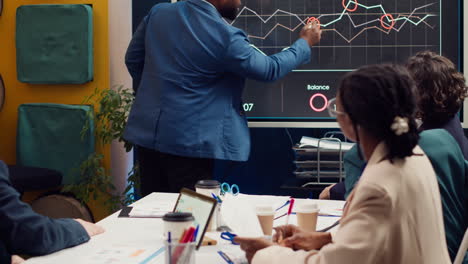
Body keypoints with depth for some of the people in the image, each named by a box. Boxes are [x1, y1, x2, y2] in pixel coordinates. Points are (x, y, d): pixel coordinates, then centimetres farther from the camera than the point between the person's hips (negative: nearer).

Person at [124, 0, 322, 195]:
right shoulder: (225, 38, -17)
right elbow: (270, 70, -3)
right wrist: (305, 43, 13)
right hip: (187, 141, -7)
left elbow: (133, 59, 12)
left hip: (147, 132, 7)